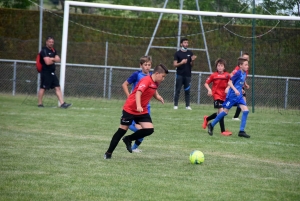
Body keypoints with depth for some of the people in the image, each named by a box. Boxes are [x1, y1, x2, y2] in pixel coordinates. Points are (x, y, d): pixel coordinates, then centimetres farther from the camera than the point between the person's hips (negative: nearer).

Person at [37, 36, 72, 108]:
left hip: (52, 72, 8)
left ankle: (62, 103, -3)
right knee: (43, 88, -1)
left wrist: (51, 59, -12)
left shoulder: (53, 50, 14)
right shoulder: (44, 51, -12)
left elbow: (58, 59, 5)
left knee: (58, 87, 1)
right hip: (46, 72, -8)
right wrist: (54, 60, -2)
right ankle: (40, 104, 9)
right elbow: (47, 62, -21)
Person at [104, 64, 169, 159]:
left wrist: (158, 97, 5)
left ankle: (128, 139, 11)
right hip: (130, 109, -7)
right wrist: (138, 106, -47)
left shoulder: (155, 83, 4)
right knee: (122, 130, -1)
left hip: (142, 111, 7)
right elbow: (138, 93, -33)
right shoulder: (146, 80, -21)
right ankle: (108, 153, 11)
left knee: (150, 129, -9)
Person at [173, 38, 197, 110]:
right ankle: (175, 105, -1)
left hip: (188, 75, 3)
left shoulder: (190, 53, 10)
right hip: (180, 75, -2)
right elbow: (175, 64, -2)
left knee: (187, 91, 1)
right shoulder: (178, 53, 2)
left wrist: (192, 60, -9)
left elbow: (191, 65, 12)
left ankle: (187, 105, 2)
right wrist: (181, 63, -20)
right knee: (177, 90, -3)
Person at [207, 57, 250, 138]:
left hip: (239, 95, 7)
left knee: (246, 110, -7)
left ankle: (241, 131, -5)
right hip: (232, 95, -7)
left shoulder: (244, 73, 6)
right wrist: (235, 90, -31)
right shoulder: (238, 73, -17)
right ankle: (211, 125, 20)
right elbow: (230, 82, -21)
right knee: (225, 111, 1)